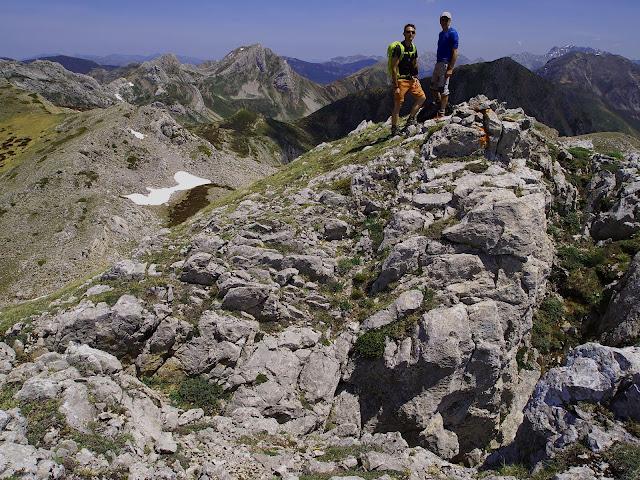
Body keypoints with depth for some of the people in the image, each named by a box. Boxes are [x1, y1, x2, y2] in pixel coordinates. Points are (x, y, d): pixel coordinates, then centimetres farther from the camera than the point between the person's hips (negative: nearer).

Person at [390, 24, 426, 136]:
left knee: (422, 97, 7)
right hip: (400, 79, -8)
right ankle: (394, 129, 5)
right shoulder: (399, 48, -16)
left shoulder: (414, 48, 9)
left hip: (411, 79, 8)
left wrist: (416, 78, 13)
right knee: (398, 105, -4)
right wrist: (396, 86, -20)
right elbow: (394, 68, -18)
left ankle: (411, 119, 18)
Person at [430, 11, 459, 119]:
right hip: (438, 62, 9)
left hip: (446, 64, -9)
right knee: (433, 87, 12)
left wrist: (450, 69, -22)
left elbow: (455, 52, -15)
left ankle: (441, 114, 0)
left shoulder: (452, 33, -10)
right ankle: (440, 108, 24)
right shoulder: (441, 33, 17)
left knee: (443, 89, -6)